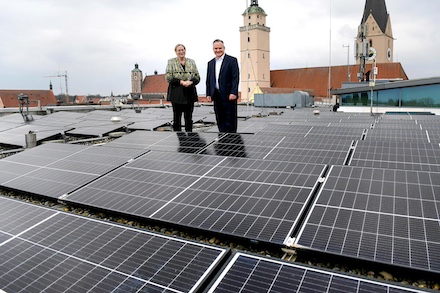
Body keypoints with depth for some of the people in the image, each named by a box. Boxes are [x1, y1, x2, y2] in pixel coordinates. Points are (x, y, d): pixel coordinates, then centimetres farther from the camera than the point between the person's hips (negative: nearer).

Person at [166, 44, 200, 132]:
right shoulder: (171, 62, 6)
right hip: (176, 93, -2)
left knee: (189, 117, 4)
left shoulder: (191, 62, 15)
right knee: (177, 117, 0)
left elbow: (197, 77, 10)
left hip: (189, 93, 2)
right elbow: (168, 77, -4)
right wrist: (181, 82, -14)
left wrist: (190, 82, -11)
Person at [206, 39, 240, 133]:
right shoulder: (210, 63, 16)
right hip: (216, 96, 5)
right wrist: (208, 94, 6)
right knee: (220, 120, 9)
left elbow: (235, 78, -8)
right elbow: (208, 80, 16)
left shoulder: (232, 60, -1)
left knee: (230, 120, -1)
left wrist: (233, 93, -17)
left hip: (229, 96, -5)